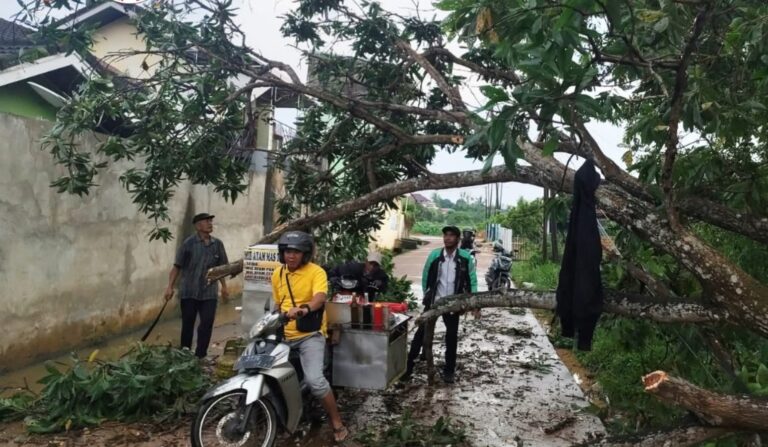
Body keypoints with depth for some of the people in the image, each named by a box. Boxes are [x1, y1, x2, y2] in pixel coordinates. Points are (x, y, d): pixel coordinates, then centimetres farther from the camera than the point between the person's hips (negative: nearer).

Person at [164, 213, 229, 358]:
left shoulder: (218, 244, 4)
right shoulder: (189, 243, -7)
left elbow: (220, 268, 12)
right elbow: (177, 267, -5)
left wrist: (224, 287, 12)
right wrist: (170, 287, -10)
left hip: (209, 293, 3)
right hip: (189, 292, -2)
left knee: (207, 324, 0)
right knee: (187, 324, 10)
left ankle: (200, 355, 13)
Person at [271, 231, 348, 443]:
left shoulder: (316, 272, -11)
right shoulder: (277, 274, 9)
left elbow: (320, 298, -29)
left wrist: (304, 309, -48)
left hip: (310, 334, -7)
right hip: (285, 335, 7)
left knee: (315, 379, -23)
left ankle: (338, 425, -5)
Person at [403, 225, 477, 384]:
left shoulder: (466, 258, -8)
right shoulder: (434, 255, -6)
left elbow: (472, 280, -1)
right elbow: (425, 277, 4)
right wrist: (426, 295, 5)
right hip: (433, 302, 0)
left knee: (452, 337, 9)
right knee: (421, 333, 1)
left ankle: (449, 371, 23)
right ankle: (408, 367, 9)